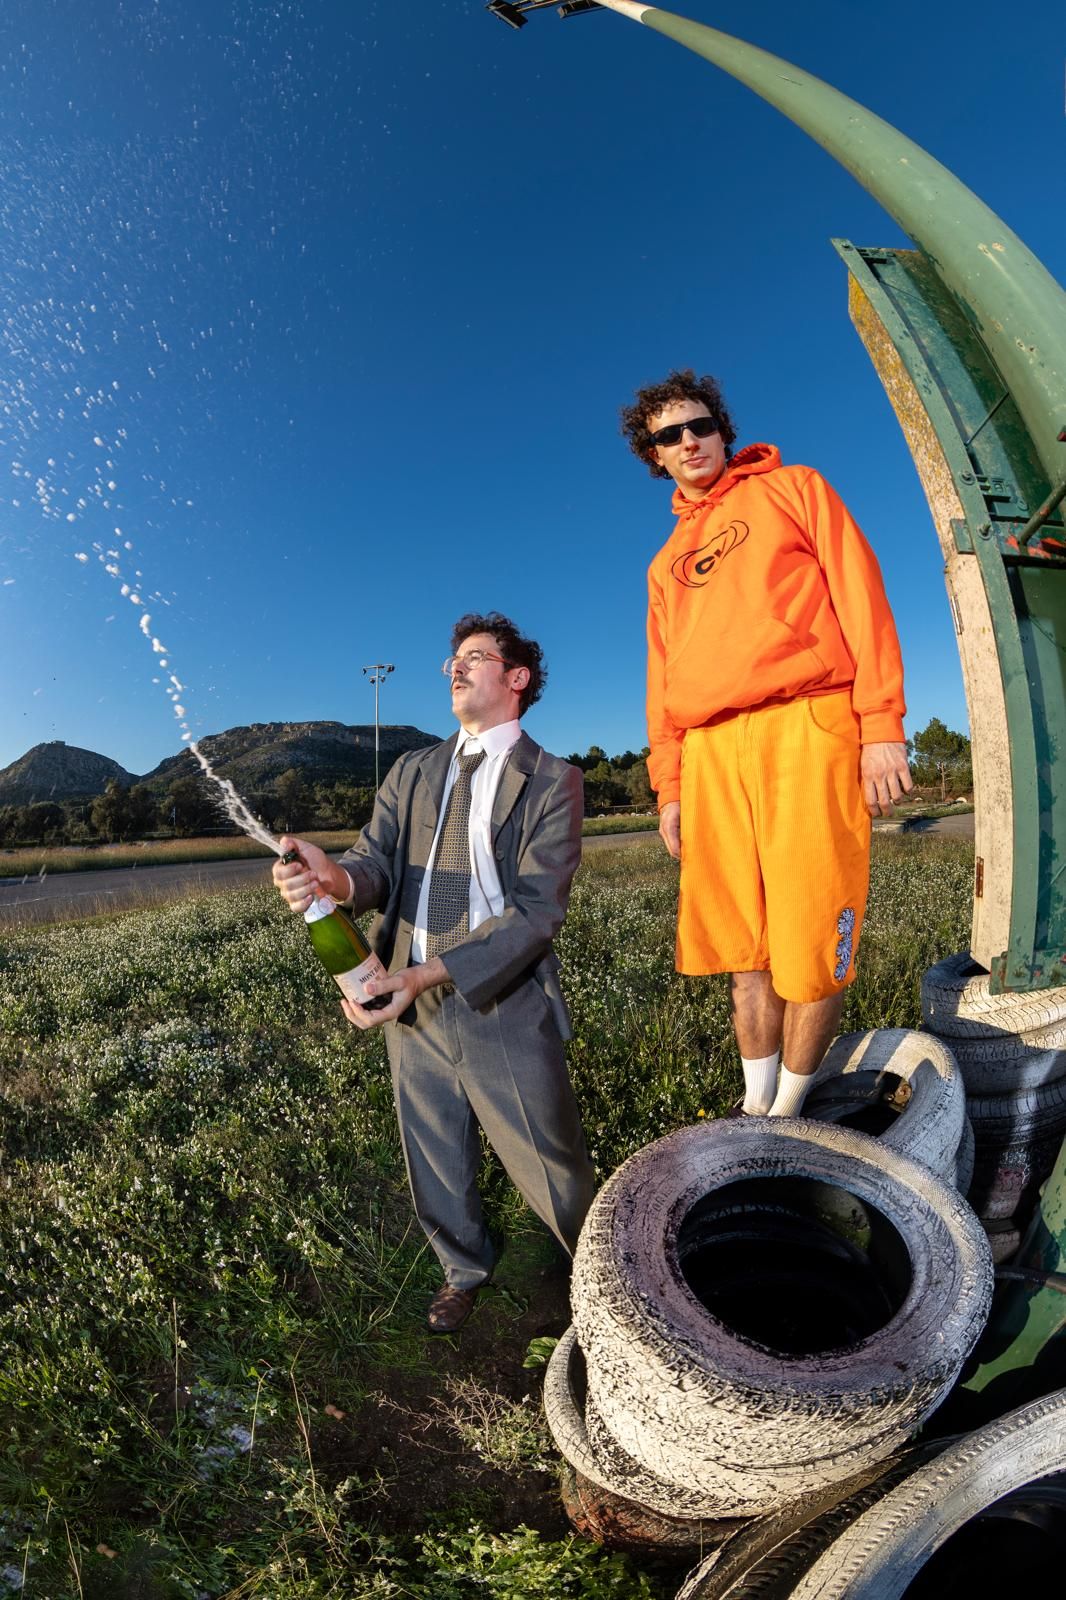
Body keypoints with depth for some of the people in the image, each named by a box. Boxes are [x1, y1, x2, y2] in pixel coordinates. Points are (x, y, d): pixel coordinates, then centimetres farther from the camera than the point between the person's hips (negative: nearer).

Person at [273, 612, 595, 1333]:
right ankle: (465, 1269, 54)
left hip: (505, 1012, -4)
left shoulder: (552, 781, -7)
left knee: (557, 1178, 12)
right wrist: (336, 876, -26)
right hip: (412, 1007, 5)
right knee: (438, 1175, 23)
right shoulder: (413, 771, 9)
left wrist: (433, 973, -26)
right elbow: (378, 861, -2)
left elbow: (538, 910, -16)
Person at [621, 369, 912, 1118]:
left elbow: (860, 598, 4)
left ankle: (787, 1113, 17)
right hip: (711, 755, 4)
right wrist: (668, 787, 11)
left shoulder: (792, 489, 15)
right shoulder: (667, 563, 25)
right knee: (744, 951, 6)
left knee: (813, 946, -4)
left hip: (807, 730, -3)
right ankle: (755, 1109, 20)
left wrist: (882, 724, -7)